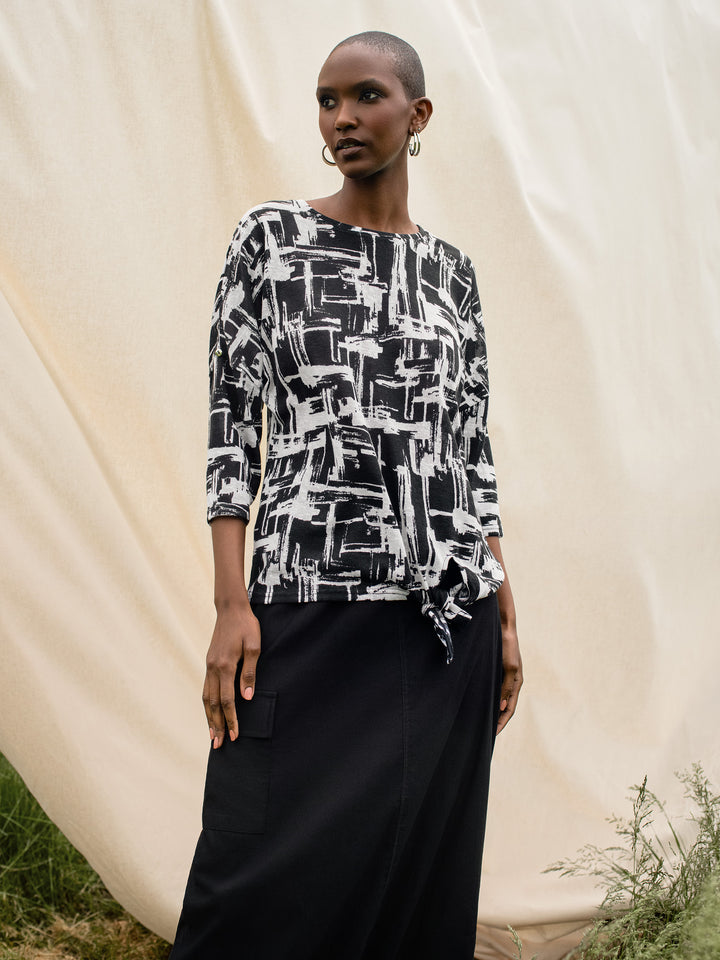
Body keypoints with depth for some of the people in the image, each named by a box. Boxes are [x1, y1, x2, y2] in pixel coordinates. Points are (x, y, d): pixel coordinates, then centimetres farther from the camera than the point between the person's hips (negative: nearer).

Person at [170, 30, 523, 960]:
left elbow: (471, 445, 13)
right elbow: (232, 422, -2)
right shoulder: (270, 238, 3)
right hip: (311, 612, -3)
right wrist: (232, 605, -10)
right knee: (278, 877, -6)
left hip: (446, 618, 4)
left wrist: (505, 618, 8)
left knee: (422, 868, 6)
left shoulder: (450, 270, 12)